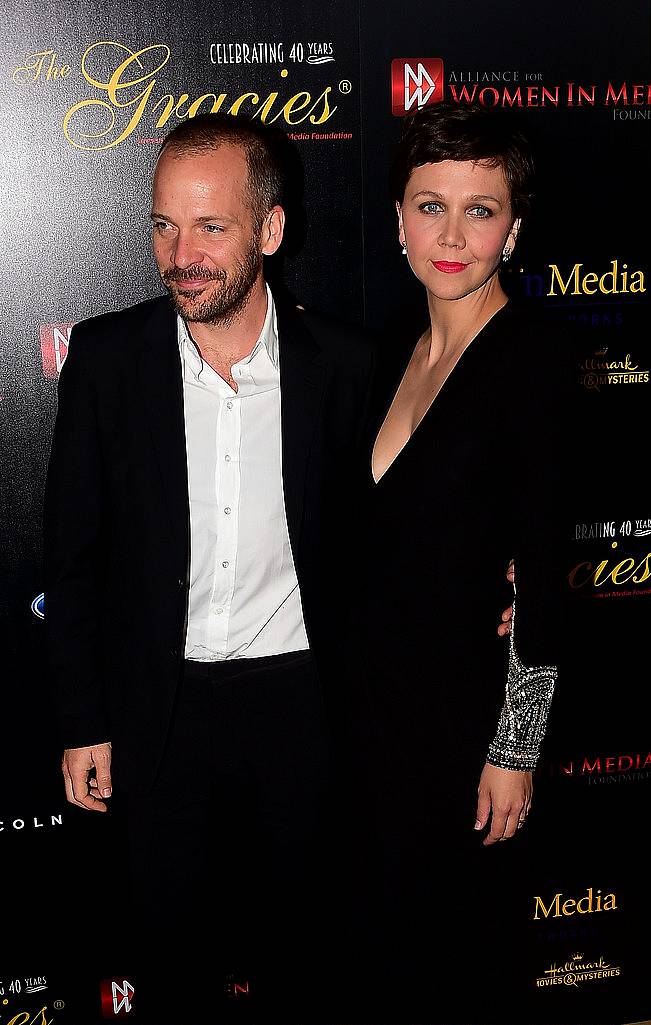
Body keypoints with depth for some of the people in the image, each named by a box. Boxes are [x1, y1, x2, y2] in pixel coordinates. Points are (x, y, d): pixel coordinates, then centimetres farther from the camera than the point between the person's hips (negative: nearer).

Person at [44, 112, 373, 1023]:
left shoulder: (341, 364, -9)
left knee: (291, 910, 19)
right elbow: (74, 554, -2)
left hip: (298, 699, 0)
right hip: (163, 701, 0)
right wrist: (84, 724, -1)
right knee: (171, 918, 17)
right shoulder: (105, 358, -9)